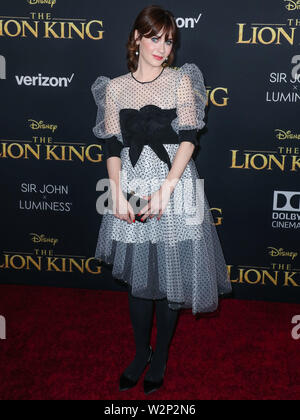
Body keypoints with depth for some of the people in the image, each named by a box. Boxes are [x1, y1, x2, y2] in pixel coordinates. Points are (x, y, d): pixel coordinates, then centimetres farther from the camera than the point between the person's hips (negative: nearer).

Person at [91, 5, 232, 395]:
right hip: (132, 186, 2)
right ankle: (141, 352, 29)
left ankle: (161, 355, 26)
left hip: (174, 183, -1)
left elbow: (188, 138, -7)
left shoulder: (181, 80, 1)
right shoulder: (114, 88, 7)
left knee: (171, 273, 5)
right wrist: (118, 194, -10)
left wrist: (165, 190, -18)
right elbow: (112, 146, 4)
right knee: (137, 277, 9)